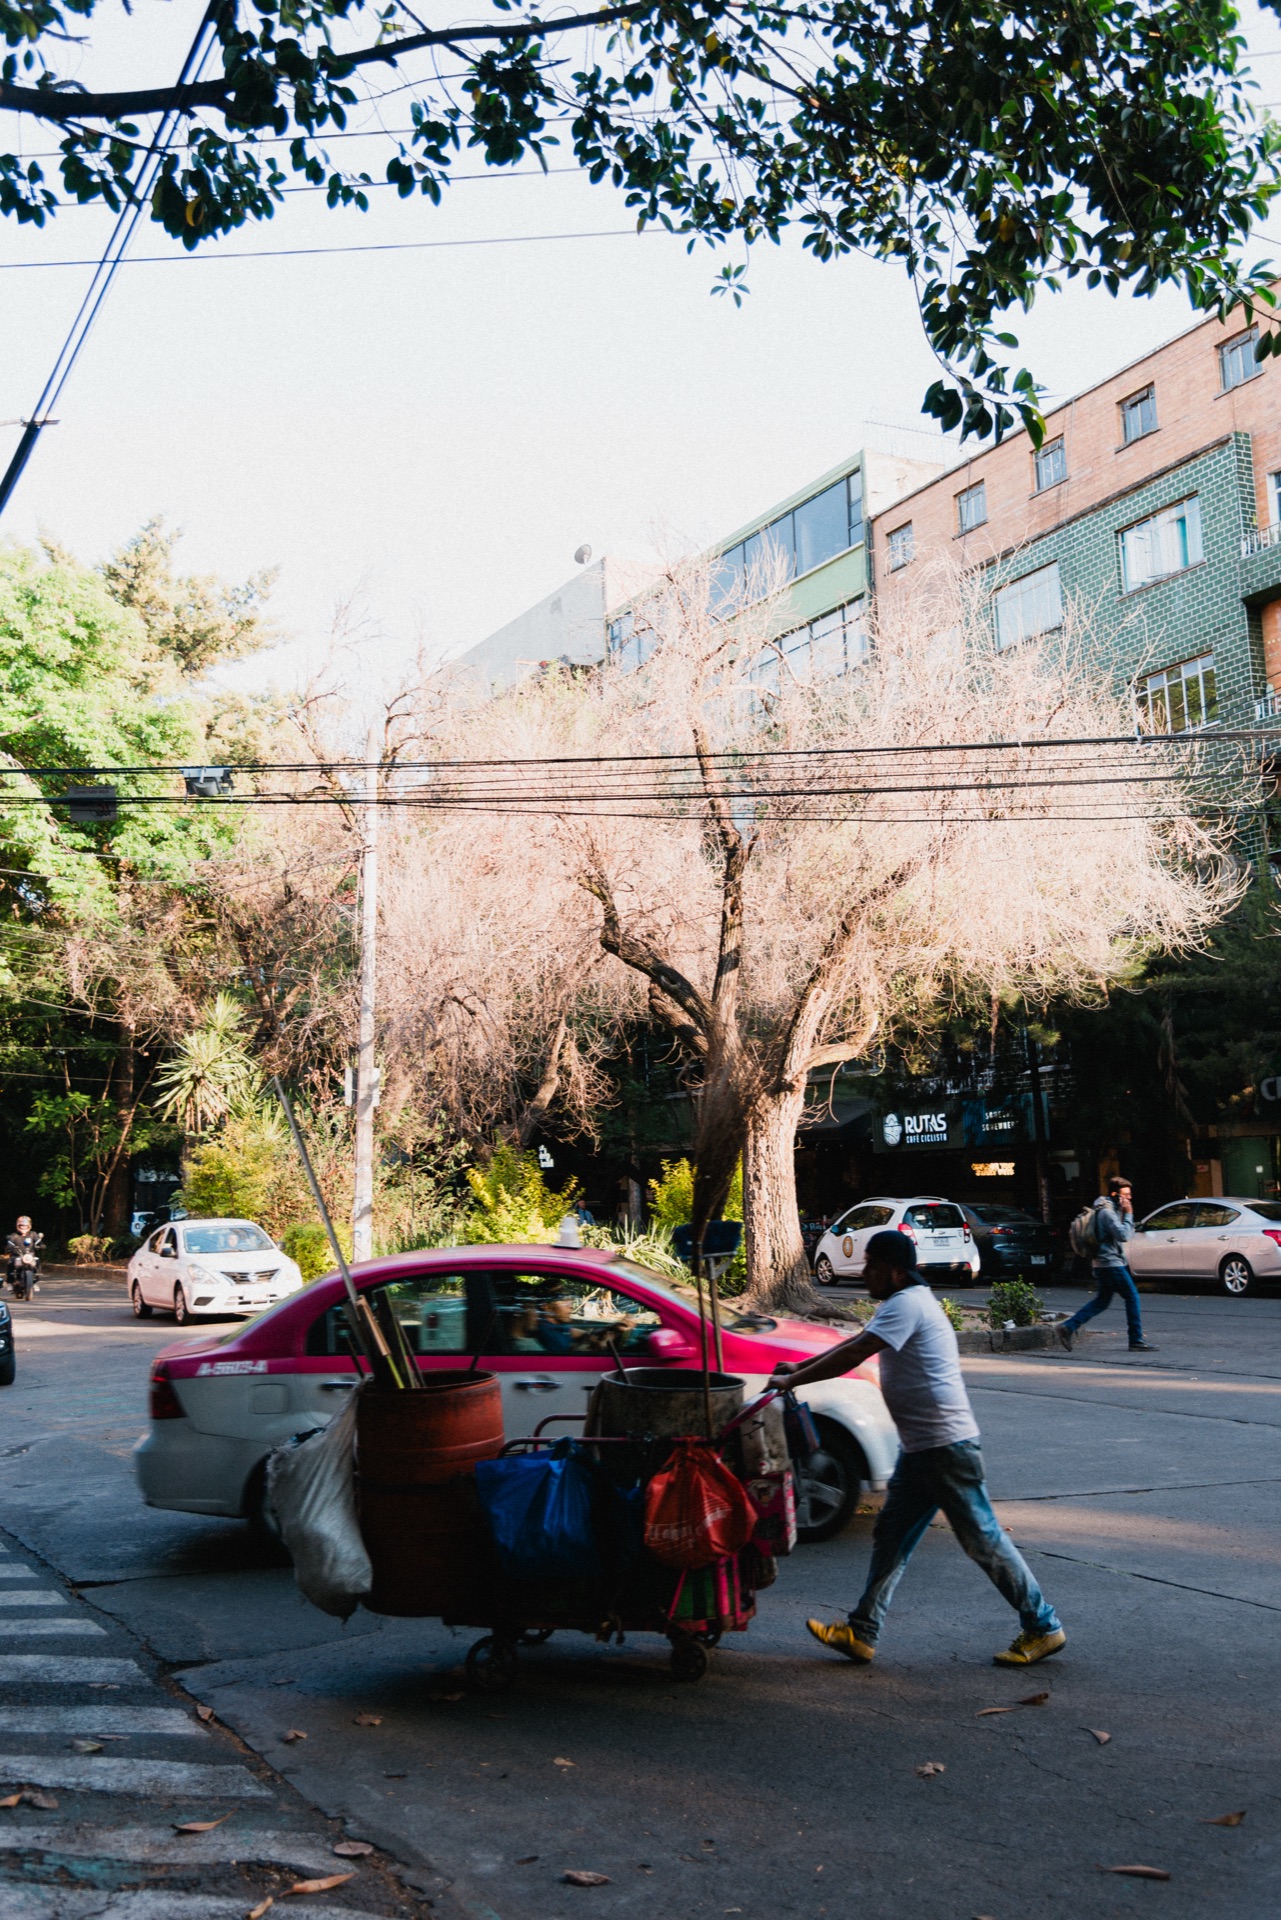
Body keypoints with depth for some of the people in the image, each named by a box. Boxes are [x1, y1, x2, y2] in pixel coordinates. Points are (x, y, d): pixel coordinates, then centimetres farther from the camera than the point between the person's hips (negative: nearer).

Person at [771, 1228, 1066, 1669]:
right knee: (891, 1535, 10)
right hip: (921, 1447, 11)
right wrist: (799, 1368, 17)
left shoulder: (906, 1304, -17)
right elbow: (851, 1345, 23)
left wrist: (792, 1381, -16)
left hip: (946, 1445, -11)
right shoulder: (906, 1302, 16)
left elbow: (852, 1356, -22)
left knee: (983, 1540, -1)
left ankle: (1043, 1628, 12)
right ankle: (862, 1632, 14)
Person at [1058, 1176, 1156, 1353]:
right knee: (1132, 1297, -3)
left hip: (1102, 1264, 10)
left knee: (1101, 1301, 13)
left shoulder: (1113, 1210, 17)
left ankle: (1068, 1327, 7)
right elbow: (1123, 1235, -24)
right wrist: (1128, 1215, -15)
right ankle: (1136, 1341, 2)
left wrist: (1127, 1215, 9)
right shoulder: (1107, 1212, -16)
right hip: (1111, 1264, -10)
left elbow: (1130, 1235, 21)